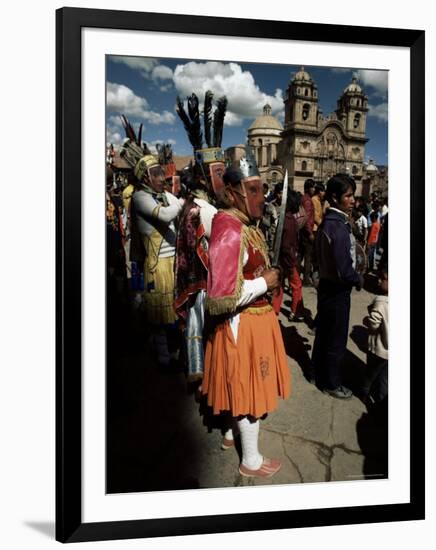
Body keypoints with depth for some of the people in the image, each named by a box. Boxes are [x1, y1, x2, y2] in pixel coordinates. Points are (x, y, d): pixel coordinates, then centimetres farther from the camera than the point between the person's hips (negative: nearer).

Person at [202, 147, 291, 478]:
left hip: (254, 318, 10)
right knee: (249, 386, 6)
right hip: (244, 324, -10)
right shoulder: (229, 232, -27)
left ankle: (235, 429, 48)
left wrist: (267, 278, 5)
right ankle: (251, 460, 24)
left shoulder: (247, 224, 4)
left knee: (243, 383, 26)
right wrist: (264, 283, -21)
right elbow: (220, 299, -32)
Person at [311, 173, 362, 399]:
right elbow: (345, 271, -27)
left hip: (326, 285, 9)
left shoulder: (327, 221, 3)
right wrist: (359, 280, -9)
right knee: (336, 340, 7)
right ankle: (331, 383, 22)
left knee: (324, 333, 21)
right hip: (337, 291, -9)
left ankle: (319, 373, 37)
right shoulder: (339, 227, -25)